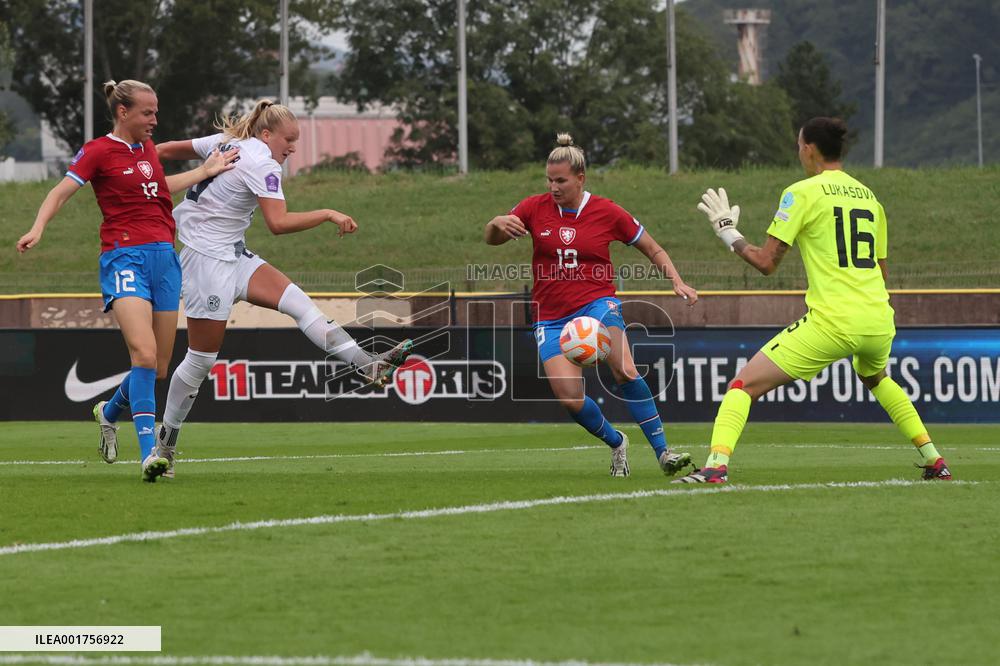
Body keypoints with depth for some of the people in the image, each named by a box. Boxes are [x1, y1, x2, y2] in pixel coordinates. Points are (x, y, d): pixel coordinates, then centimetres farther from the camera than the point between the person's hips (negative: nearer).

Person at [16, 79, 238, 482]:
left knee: (159, 368, 7)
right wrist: (38, 229, -26)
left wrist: (206, 172, 36)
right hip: (124, 257, -7)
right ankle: (149, 453, -26)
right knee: (144, 354, -24)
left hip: (163, 254, 7)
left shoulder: (147, 148, 17)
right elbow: (61, 192, -10)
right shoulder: (99, 151, -3)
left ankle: (109, 412, 37)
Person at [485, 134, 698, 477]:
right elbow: (492, 239, 5)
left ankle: (663, 452, -23)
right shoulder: (535, 208, 1)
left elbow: (654, 250, 10)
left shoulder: (607, 213, -1)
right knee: (570, 398, -15)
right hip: (552, 317, 2)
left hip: (597, 303, -2)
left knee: (624, 369, -30)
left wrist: (676, 281, -6)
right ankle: (616, 443, 15)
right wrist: (498, 224, -19)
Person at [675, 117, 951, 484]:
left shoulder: (803, 192, -2)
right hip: (879, 322, 6)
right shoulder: (868, 195, 17)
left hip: (832, 324, -6)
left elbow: (766, 262, -5)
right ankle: (935, 462, 34)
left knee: (744, 384, -3)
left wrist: (728, 232, 10)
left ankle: (716, 465, -23)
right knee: (875, 377, 38)